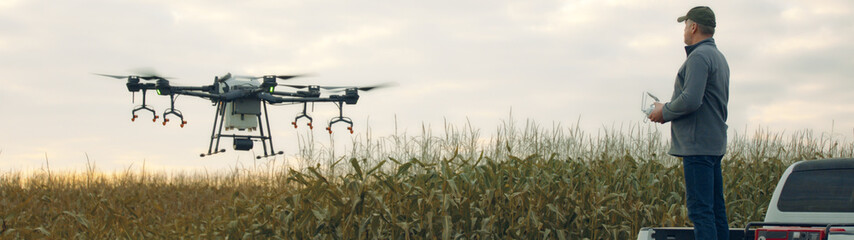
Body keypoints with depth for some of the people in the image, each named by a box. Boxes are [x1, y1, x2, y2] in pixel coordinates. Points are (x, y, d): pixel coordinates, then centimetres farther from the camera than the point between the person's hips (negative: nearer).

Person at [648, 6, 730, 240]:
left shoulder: (699, 56, -13)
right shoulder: (719, 57, 20)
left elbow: (690, 100, -23)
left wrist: (664, 111, -6)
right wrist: (669, 112, 15)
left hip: (698, 145, -10)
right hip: (715, 143, 10)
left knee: (700, 210, -10)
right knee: (716, 209, 11)